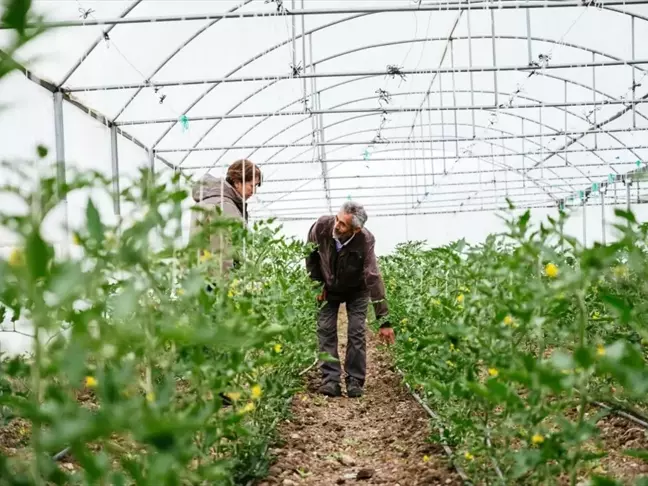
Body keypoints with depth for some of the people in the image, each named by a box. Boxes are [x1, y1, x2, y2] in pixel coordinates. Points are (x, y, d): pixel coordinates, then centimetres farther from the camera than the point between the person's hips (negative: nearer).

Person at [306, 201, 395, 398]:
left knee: (356, 331, -9)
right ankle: (330, 380, -1)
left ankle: (355, 381, 2)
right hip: (329, 287, 2)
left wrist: (384, 321, -38)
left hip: (356, 289, -2)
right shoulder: (322, 226, -30)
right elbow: (310, 254, -6)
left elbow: (374, 279, -37)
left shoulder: (365, 241, -36)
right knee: (326, 330, -6)